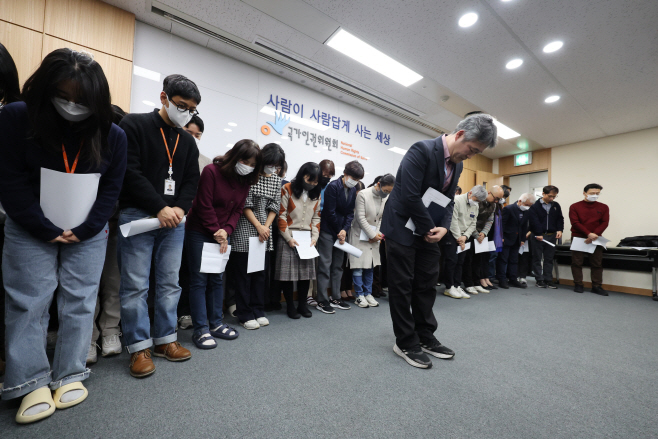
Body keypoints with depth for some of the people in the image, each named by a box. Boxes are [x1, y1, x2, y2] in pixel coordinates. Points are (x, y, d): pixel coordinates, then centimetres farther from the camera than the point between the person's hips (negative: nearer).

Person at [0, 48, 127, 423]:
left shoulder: (113, 135, -4)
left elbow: (111, 189, -3)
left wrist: (83, 231, -10)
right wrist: (48, 230, -12)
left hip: (89, 233, 1)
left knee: (80, 302, 4)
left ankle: (70, 375, 17)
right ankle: (33, 382, 16)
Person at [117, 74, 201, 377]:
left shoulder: (188, 141, 15)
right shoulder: (134, 125, 0)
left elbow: (191, 180, 12)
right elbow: (131, 171, -10)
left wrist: (180, 208, -6)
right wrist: (160, 208, -16)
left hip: (174, 219, 5)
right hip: (138, 215, -4)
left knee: (170, 282, 9)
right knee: (135, 285, 1)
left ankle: (165, 340, 21)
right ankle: (139, 347, 14)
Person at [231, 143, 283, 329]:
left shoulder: (277, 180, 8)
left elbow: (275, 206, 6)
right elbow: (245, 205, -10)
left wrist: (266, 227, -5)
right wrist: (258, 226, -12)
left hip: (265, 232, 5)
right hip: (245, 229, -5)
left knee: (261, 273, 10)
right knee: (244, 273, 1)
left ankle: (258, 311, 23)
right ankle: (245, 315, 14)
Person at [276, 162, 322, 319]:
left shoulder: (316, 194, 10)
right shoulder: (287, 189, -4)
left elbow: (316, 218, 11)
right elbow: (281, 215, -7)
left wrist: (315, 237, 0)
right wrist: (289, 238, -11)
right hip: (288, 237, -4)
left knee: (306, 271, 6)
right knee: (287, 271, 0)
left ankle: (302, 304, 22)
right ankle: (290, 306, 16)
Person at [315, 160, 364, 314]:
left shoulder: (353, 191, 8)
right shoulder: (333, 186, -13)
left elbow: (350, 212, 6)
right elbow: (330, 212, -15)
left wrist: (344, 230, -9)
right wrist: (339, 231, -9)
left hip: (341, 232, 7)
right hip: (328, 231, -7)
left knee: (338, 266, 12)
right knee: (325, 265, -3)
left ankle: (336, 298, 22)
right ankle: (322, 301, 6)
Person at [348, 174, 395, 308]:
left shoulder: (386, 198, 3)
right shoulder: (363, 194, -14)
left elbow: (382, 218, 7)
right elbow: (361, 218, -16)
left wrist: (378, 234, -8)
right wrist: (373, 235, -14)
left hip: (374, 237, 5)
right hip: (360, 235, -5)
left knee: (370, 266, 10)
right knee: (358, 267, -2)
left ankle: (368, 294, 21)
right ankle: (360, 295, 11)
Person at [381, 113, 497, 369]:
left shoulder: (457, 165, 8)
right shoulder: (422, 150, -19)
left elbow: (448, 201, 12)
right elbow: (409, 197, -25)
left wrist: (443, 227, -7)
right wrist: (429, 228, -15)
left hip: (429, 230, 8)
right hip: (403, 228, -8)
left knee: (426, 285, 13)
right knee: (402, 286, 2)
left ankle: (425, 337, 28)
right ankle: (406, 343, 16)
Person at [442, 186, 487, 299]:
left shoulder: (476, 206, 11)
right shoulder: (457, 200, -12)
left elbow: (473, 224, 9)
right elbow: (453, 221, -15)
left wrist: (465, 237, -6)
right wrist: (458, 238, -11)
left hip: (464, 236, 7)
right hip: (452, 235, -7)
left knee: (460, 262, 6)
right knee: (452, 261, -6)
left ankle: (457, 286, 13)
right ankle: (449, 287, 2)